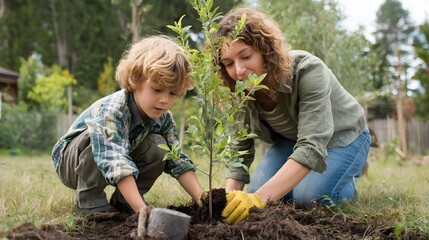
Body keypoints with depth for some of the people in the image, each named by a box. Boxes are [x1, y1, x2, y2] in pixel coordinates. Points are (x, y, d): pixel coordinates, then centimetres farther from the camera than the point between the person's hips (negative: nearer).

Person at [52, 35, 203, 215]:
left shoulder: (163, 118, -15)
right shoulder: (111, 110, -37)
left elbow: (178, 161, -16)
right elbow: (115, 163, -49)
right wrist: (142, 210, -57)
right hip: (71, 161, -6)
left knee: (158, 146, -15)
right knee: (99, 137, -36)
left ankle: (122, 200, -5)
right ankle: (90, 198, -19)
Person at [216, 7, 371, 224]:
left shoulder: (308, 71, -37)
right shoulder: (241, 89, -21)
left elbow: (312, 146, -47)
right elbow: (240, 149, -13)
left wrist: (261, 197, -58)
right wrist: (230, 198, -31)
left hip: (341, 136, -4)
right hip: (292, 139, 5)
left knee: (309, 197, -25)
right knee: (255, 195, -13)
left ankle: (347, 179, 7)